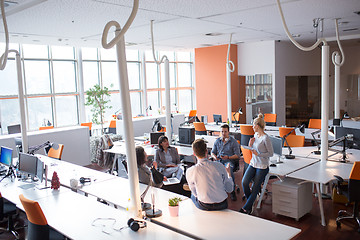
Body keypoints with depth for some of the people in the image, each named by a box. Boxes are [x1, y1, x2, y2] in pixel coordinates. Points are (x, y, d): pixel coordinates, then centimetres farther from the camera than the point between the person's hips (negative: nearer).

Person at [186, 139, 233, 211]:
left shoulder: (190, 171, -16)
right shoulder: (219, 166, -13)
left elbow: (195, 193, 1)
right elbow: (230, 189, -2)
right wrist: (228, 173, 15)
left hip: (204, 207, -1)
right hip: (222, 205, 2)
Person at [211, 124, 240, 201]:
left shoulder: (234, 141, 3)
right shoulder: (217, 141, 15)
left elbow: (237, 155, -1)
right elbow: (212, 152, 18)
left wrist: (228, 157, -18)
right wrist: (214, 156, -7)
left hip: (229, 161, -3)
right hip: (219, 160, 3)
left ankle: (232, 192, -20)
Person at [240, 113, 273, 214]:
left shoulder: (265, 138, -17)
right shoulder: (255, 135, 7)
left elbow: (271, 153, -11)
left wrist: (258, 154, -19)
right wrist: (250, 145, -2)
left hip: (262, 166, -6)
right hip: (253, 163, 7)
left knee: (255, 188, -1)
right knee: (244, 182, -11)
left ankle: (246, 208, 8)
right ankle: (250, 203, 8)